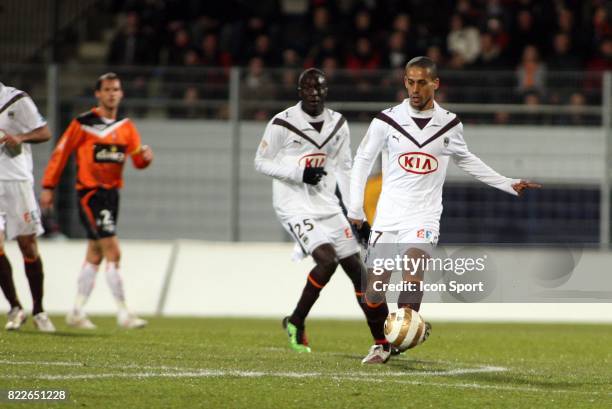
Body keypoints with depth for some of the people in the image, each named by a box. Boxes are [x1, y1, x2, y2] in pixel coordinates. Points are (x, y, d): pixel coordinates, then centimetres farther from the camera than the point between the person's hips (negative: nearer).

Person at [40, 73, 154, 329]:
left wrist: (145, 156, -21)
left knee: (95, 256, 13)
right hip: (90, 194, -7)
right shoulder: (83, 124, -7)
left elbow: (137, 160, 2)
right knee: (113, 252, -14)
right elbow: (61, 153, -2)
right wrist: (48, 187, -3)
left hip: (112, 193, 7)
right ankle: (123, 313, -15)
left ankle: (77, 312, 23)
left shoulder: (126, 127, 9)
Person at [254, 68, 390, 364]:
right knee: (327, 259, -24)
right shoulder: (282, 123, -10)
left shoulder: (338, 124, 6)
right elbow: (261, 162, -3)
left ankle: (383, 343, 7)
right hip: (294, 205, -6)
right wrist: (299, 173, -17)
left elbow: (344, 170, 14)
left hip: (327, 205, 6)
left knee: (357, 268, 2)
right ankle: (296, 322, -4)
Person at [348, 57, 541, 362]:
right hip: (387, 215, 0)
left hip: (423, 216, 0)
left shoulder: (449, 123, 3)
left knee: (412, 284, -23)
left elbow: (465, 160, 21)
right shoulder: (387, 120, -1)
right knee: (374, 294, -1)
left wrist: (509, 185, 20)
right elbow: (363, 161, 10)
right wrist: (355, 209, 6)